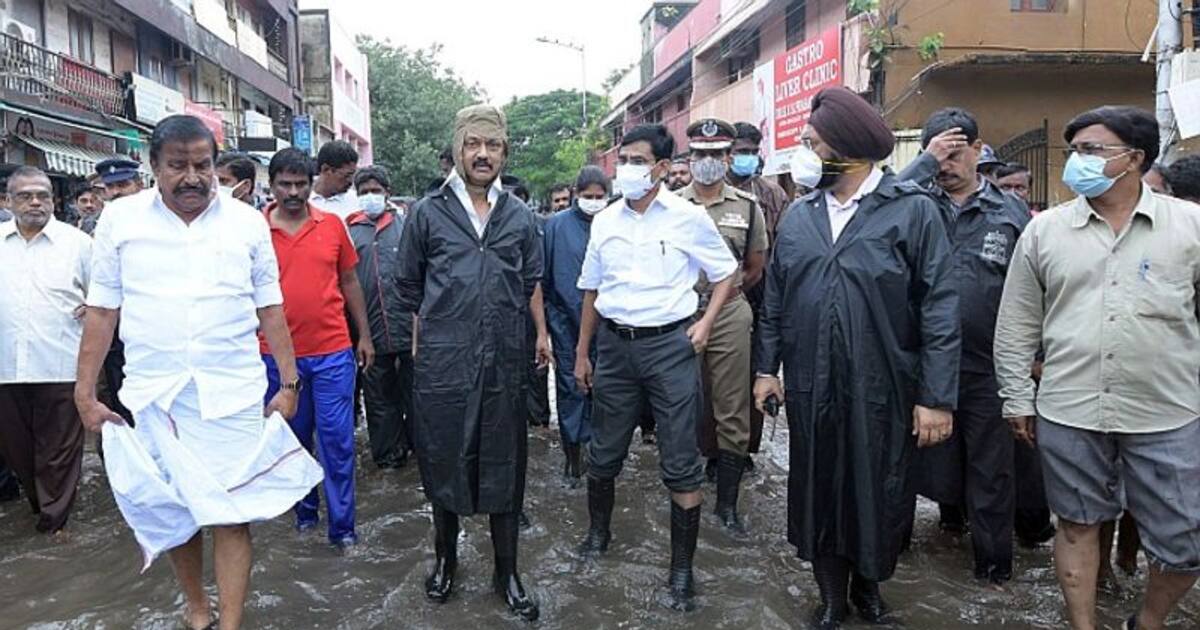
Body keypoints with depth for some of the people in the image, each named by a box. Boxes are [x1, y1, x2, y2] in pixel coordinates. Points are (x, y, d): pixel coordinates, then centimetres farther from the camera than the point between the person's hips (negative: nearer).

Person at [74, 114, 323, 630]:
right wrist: (85, 392, 4)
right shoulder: (120, 219, 2)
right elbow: (101, 310, 6)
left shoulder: (247, 222, 2)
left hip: (233, 394, -1)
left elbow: (270, 310, 5)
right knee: (172, 510, 13)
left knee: (231, 514, 0)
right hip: (153, 394, 1)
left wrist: (289, 383, 4)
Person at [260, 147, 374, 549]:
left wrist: (364, 335, 9)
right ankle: (305, 511, 32)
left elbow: (349, 281, 9)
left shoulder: (332, 225, 1)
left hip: (332, 352, 0)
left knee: (337, 440, 1)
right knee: (293, 438, 14)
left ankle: (342, 526, 11)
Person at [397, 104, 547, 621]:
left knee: (503, 466, 9)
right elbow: (410, 286, 11)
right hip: (441, 361, -1)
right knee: (443, 461, 10)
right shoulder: (427, 213, 2)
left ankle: (507, 573, 23)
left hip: (504, 362, 2)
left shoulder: (520, 216, 7)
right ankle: (445, 559, 32)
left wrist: (541, 332, 16)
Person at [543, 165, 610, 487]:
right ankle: (572, 456, 11)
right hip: (566, 320, -1)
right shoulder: (557, 225, 0)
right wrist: (547, 316, 2)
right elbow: (545, 275, 4)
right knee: (570, 386, 2)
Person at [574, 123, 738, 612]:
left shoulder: (689, 217, -5)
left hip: (670, 344, -3)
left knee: (680, 464, 0)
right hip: (614, 344, 4)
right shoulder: (604, 221, 6)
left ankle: (682, 568, 14)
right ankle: (598, 531, 39)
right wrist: (582, 353, 14)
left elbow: (726, 275, 5)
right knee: (604, 453, 14)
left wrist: (705, 323, -10)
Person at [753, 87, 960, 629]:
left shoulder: (913, 210, -7)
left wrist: (937, 397, -13)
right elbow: (774, 300, 13)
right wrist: (767, 367, 9)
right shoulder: (798, 216, 7)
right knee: (819, 491, 12)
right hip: (810, 387, 4)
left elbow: (940, 309, -10)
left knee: (879, 495, 11)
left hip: (882, 390, -3)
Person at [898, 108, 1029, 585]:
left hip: (987, 365, -1)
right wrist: (925, 161, -19)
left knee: (990, 465, 8)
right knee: (935, 450, 18)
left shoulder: (1010, 211, 1)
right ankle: (951, 512, 44)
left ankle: (994, 561, 22)